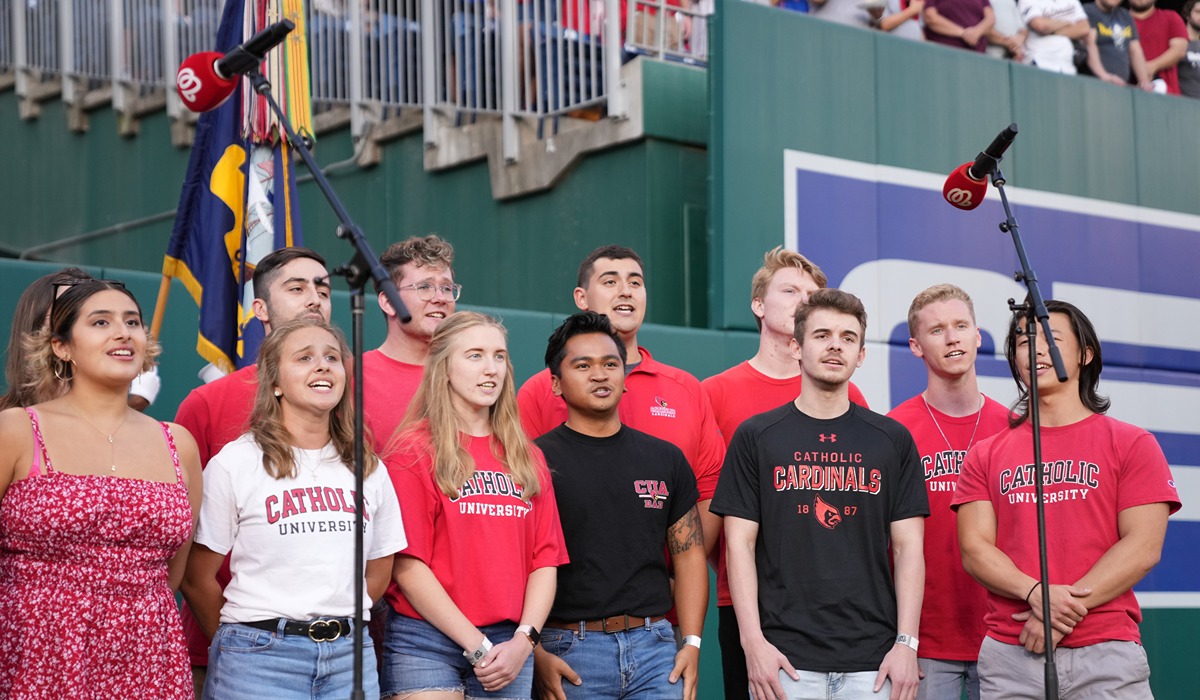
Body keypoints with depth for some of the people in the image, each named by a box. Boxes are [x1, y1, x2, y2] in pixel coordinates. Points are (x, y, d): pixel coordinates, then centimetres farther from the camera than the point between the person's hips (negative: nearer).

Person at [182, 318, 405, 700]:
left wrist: (335, 624, 9)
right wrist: (240, 642, 5)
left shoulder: (369, 469, 9)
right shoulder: (234, 463, -4)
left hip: (350, 656, 4)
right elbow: (197, 578, -2)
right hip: (260, 657, -4)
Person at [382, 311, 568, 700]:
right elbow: (407, 566, -9)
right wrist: (477, 646, -11)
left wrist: (523, 641, -5)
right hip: (426, 644, -4)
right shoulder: (415, 452, -3)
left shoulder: (528, 459, 13)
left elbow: (545, 560, 9)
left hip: (510, 649, 4)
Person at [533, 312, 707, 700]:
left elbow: (689, 555, 13)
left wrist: (692, 642, 3)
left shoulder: (665, 459, 13)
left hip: (654, 643, 3)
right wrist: (536, 654, -13)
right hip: (571, 651, -3)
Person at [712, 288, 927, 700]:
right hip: (785, 658, -1)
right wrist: (753, 640, -8)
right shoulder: (755, 437, 4)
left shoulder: (893, 440, 8)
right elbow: (740, 545, 1)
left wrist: (906, 643, -4)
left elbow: (908, 546, 5)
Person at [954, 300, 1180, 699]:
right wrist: (1037, 595, -16)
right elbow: (975, 548, 3)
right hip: (1009, 654, 2)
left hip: (1106, 652, -2)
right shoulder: (986, 456, 13)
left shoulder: (1131, 445, 5)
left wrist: (1065, 612, -13)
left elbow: (1143, 547, -4)